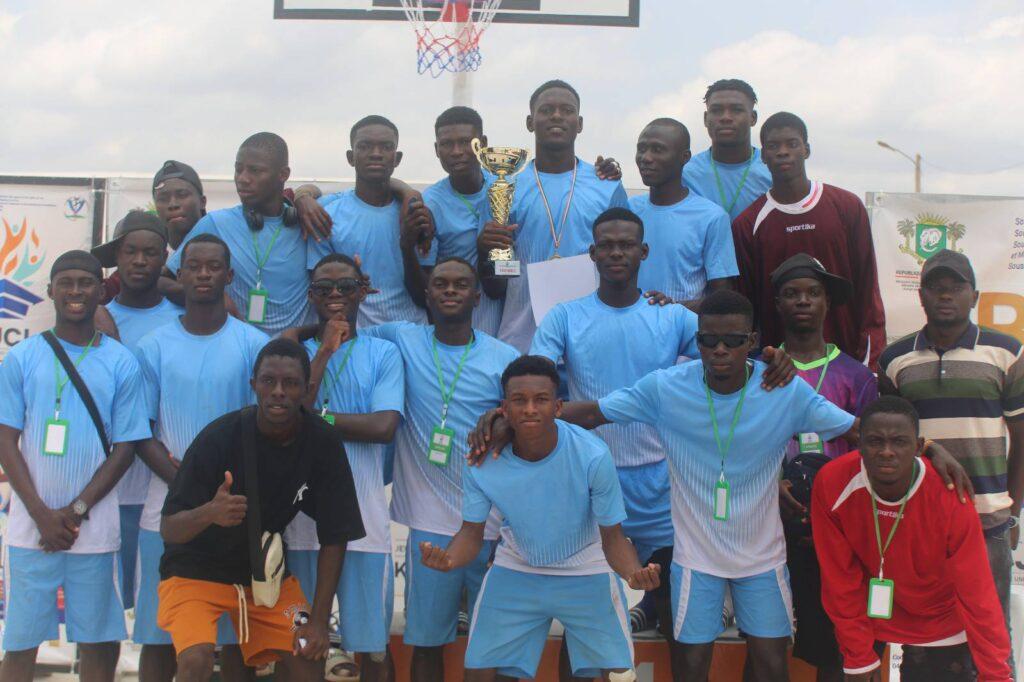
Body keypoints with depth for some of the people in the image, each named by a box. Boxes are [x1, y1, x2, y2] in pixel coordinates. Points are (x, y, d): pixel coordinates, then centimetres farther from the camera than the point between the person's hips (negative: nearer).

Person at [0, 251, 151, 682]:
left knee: (99, 642, 5)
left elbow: (125, 448, 2)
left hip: (94, 529, 0)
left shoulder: (121, 363, 4)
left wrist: (76, 511, -8)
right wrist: (42, 515, -9)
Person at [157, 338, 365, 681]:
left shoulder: (323, 443, -14)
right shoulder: (218, 438, -24)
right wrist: (209, 513, -42)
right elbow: (168, 530, -20)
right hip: (196, 571, -3)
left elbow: (334, 537, -7)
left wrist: (318, 620, -12)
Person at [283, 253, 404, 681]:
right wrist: (325, 351, -7)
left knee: (374, 647, 3)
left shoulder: (383, 353, 6)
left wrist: (317, 417, -7)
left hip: (364, 520, -1)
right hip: (302, 517, 1)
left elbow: (385, 426, -9)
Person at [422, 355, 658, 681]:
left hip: (587, 574, -1)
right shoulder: (483, 461, -22)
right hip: (514, 570, 2)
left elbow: (612, 537, -18)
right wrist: (448, 559, -33)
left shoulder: (593, 455, -28)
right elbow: (472, 532, -9)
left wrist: (635, 573, -40)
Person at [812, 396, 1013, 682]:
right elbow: (840, 579, -14)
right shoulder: (832, 484, -25)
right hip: (870, 615, 1)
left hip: (940, 623, -1)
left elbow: (977, 595, -20)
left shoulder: (950, 500, -28)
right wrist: (858, 658, -8)